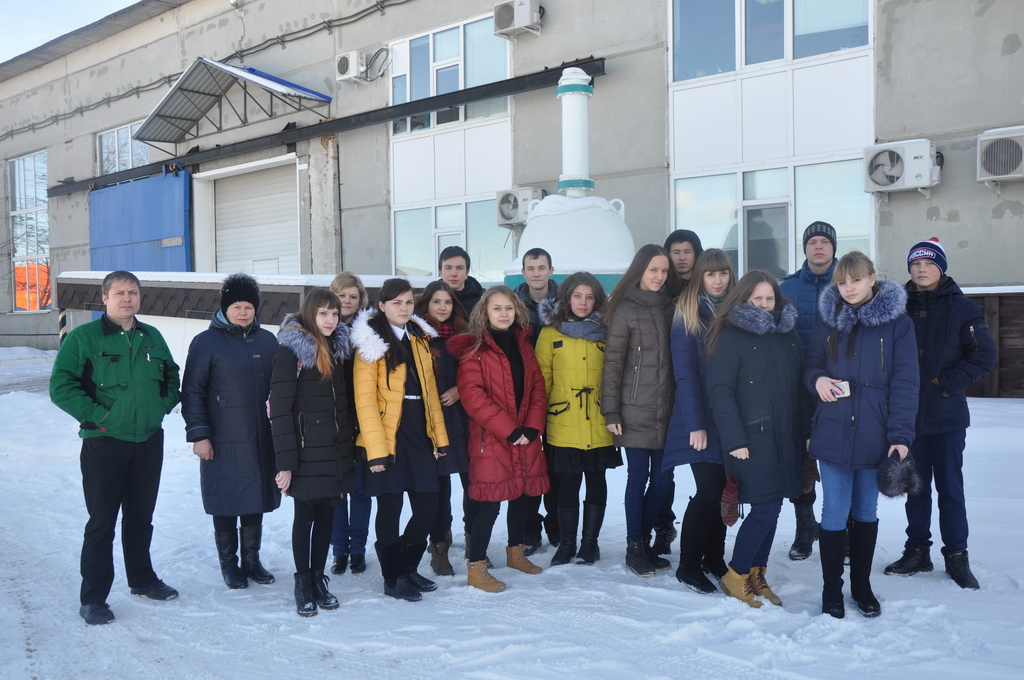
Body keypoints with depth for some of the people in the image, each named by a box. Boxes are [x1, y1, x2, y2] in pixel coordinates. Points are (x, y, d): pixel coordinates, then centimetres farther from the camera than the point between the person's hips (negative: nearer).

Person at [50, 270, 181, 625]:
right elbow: (61, 386, -10)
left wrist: (163, 405, 3)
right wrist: (97, 415, -16)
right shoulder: (83, 337, -7)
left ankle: (142, 578, 32)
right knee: (102, 522, 1)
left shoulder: (153, 337, 9)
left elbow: (172, 377, 19)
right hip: (104, 443, -4)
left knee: (141, 517, 16)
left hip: (149, 441, 5)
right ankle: (93, 597, 12)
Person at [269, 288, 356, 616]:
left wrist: (352, 442, 9)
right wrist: (285, 462, -16)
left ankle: (319, 577, 25)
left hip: (337, 451, 5)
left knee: (326, 515, 12)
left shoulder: (339, 348, 9)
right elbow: (280, 410, -13)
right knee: (305, 516, 6)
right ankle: (303, 583, 20)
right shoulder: (290, 352, -10)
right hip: (308, 452, -5)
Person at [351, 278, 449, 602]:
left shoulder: (421, 338, 12)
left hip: (420, 435, 6)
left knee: (428, 506, 7)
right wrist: (376, 449, -17)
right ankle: (393, 578, 19)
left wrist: (440, 436, 10)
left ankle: (409, 568, 28)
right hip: (388, 438, -6)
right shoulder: (371, 343, -7)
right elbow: (364, 400, -12)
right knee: (390, 508, 3)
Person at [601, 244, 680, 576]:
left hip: (666, 409, 5)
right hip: (635, 409, -4)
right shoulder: (626, 309, -2)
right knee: (638, 477, 2)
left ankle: (644, 540, 24)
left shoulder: (670, 306, 11)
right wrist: (611, 411, -9)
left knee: (663, 478, 7)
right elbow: (612, 362, -5)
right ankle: (633, 548, 15)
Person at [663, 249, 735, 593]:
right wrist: (695, 423, -14)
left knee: (722, 490, 7)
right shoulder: (687, 312, -3)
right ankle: (688, 565, 8)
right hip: (702, 418, -5)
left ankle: (714, 558, 23)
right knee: (708, 491, -7)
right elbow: (684, 371, -8)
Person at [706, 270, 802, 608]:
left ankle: (756, 574, 24)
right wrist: (734, 439, -17)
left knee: (772, 507, 10)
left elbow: (796, 386, 13)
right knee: (766, 508, -7)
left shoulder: (788, 334, 12)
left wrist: (800, 433, 6)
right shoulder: (731, 337, -6)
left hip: (784, 437, 6)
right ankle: (736, 575, 9)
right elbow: (720, 390, -12)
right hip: (751, 437, -6)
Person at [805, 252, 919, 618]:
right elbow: (811, 366, 13)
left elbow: (905, 382, -6)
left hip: (874, 436, -1)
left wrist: (900, 435, -13)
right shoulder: (828, 321, 5)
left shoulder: (897, 323, -3)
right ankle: (831, 589, 18)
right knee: (834, 513, 4)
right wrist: (817, 379, -11)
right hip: (832, 434, 1)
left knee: (866, 511, 14)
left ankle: (862, 585, 30)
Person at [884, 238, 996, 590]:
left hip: (947, 415, -3)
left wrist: (948, 382, -14)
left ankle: (956, 556, 16)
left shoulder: (962, 308, -2)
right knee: (916, 487, 12)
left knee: (950, 487, 3)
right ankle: (917, 551, 23)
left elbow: (984, 355, -6)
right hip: (909, 415, 3)